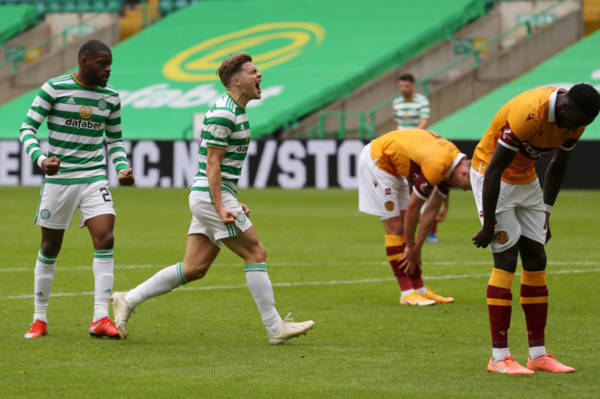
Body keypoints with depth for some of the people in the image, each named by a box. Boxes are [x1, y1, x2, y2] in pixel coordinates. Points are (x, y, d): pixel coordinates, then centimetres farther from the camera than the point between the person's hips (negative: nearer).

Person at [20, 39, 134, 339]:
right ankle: (39, 319, 20)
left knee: (105, 240, -16)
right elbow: (28, 127, -6)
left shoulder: (111, 97, 5)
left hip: (95, 178, 2)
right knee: (50, 248, 6)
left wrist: (123, 168, -1)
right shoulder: (54, 89, -7)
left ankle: (101, 319, -13)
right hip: (58, 178, -2)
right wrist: (40, 158, -23)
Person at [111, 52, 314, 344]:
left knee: (194, 268, 6)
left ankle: (128, 300, 10)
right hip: (211, 197, -10)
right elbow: (212, 164, -18)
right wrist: (221, 209, -21)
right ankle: (275, 328, -4)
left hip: (219, 197, 10)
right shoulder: (222, 114, -15)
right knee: (256, 253, -7)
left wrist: (234, 203, 21)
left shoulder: (236, 111, 17)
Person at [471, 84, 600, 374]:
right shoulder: (528, 114, -33)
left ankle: (538, 354, 7)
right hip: (492, 177, -8)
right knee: (506, 260, -13)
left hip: (526, 180, 8)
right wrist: (488, 227, -22)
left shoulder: (575, 119, -8)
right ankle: (499, 357, -11)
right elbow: (494, 170, -28)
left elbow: (558, 165, 10)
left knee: (536, 260, 3)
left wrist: (545, 214, 13)